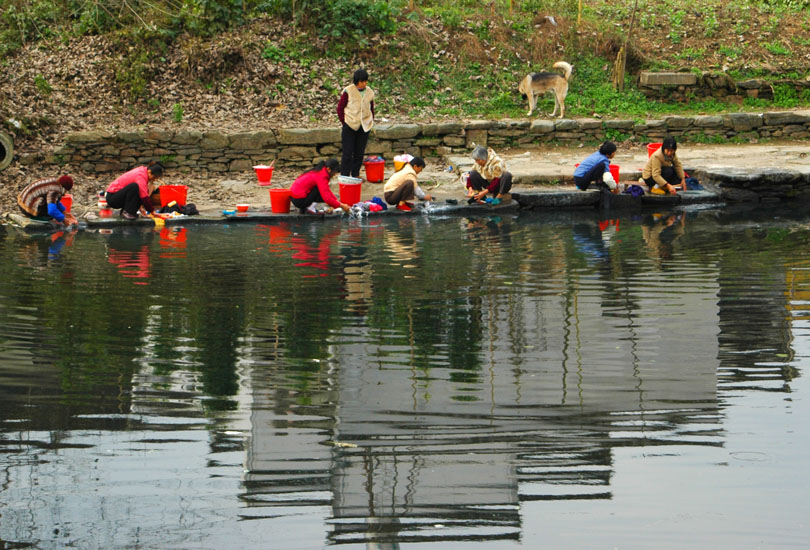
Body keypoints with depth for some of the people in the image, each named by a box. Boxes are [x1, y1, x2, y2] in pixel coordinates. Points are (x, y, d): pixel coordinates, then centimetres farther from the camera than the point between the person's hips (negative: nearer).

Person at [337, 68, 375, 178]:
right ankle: (344, 175, 1)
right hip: (350, 127, -4)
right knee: (348, 152, -4)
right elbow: (340, 108, -1)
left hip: (364, 127, 4)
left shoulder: (369, 92, 4)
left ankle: (355, 174, 19)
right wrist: (344, 122, -4)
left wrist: (371, 123, 9)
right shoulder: (348, 91, -8)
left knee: (360, 152, 8)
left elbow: (371, 109, 17)